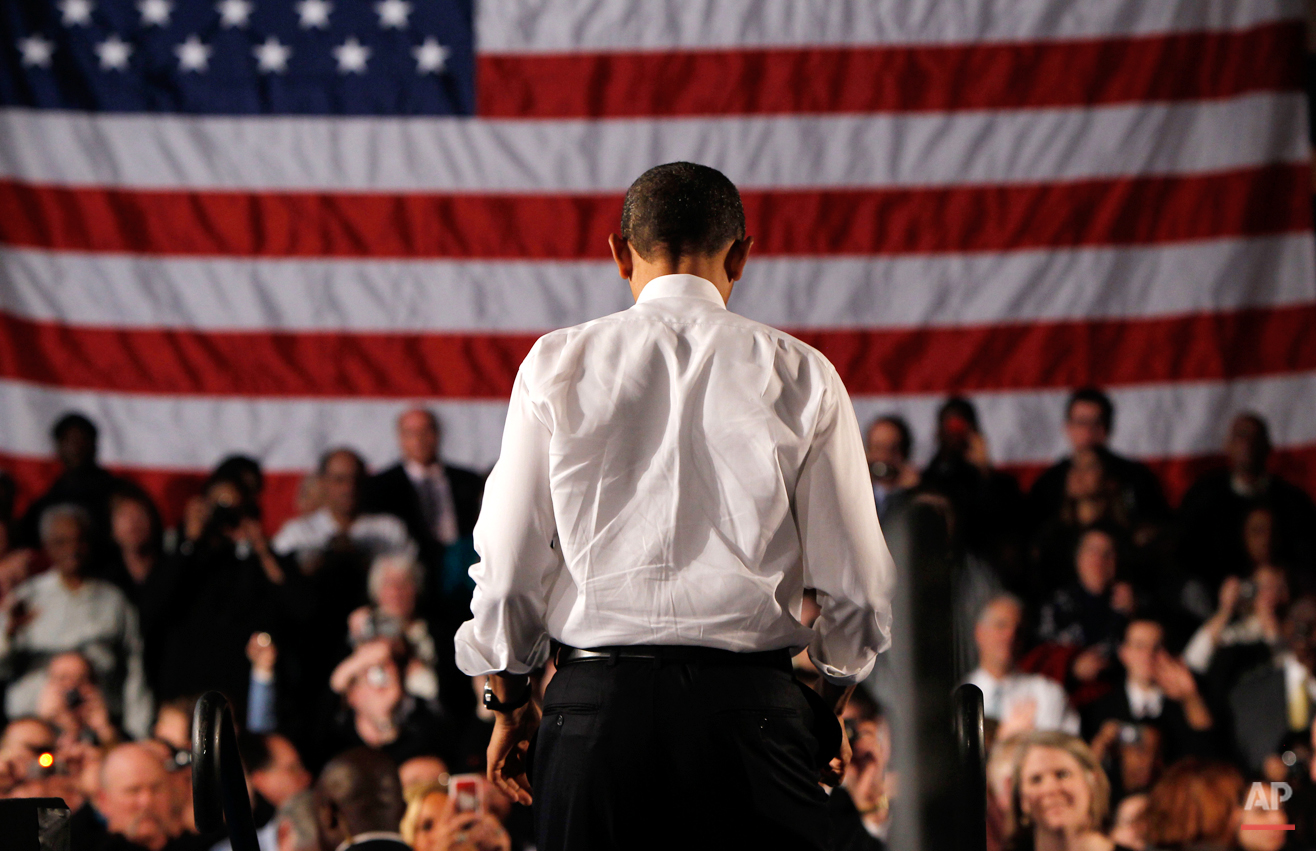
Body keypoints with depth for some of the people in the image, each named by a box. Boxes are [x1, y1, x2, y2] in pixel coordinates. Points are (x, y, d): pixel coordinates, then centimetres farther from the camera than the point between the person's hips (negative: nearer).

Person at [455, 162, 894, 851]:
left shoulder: (556, 365, 3)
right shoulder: (800, 376, 3)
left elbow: (507, 569, 3)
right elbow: (858, 588, 3)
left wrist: (510, 702, 18)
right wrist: (830, 703, 20)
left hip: (595, 703, 1)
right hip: (752, 705, -1)